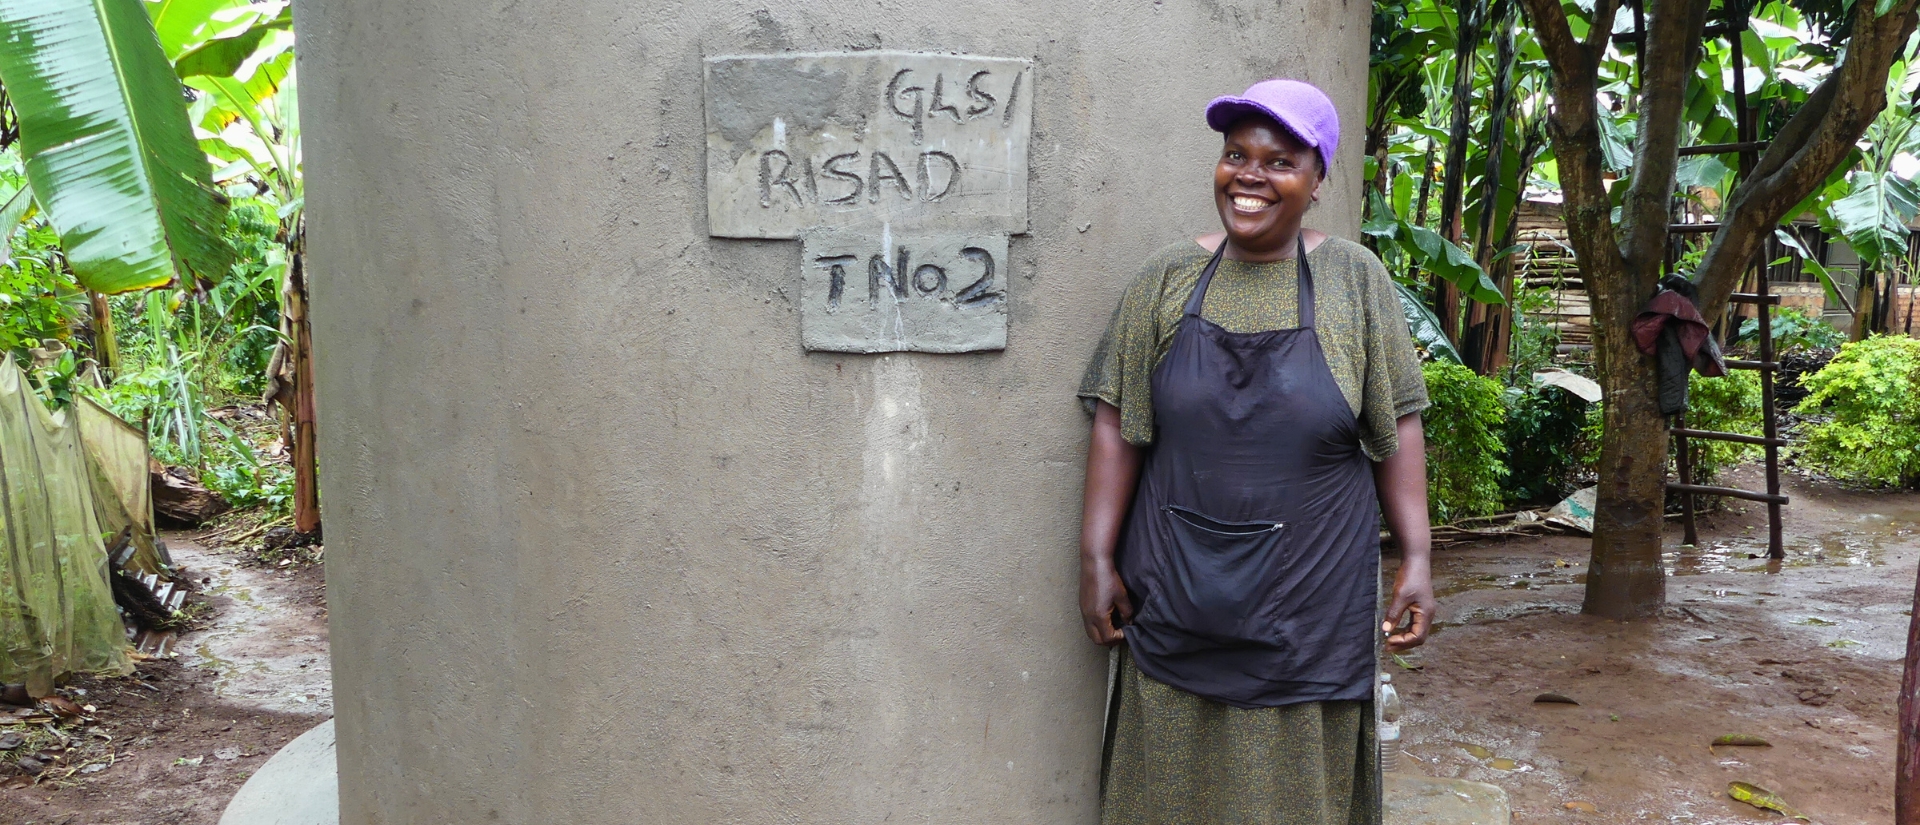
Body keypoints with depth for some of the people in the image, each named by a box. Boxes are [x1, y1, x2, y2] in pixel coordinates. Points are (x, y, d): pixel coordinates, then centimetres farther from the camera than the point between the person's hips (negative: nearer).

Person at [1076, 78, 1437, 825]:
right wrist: (1096, 558, -2)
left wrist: (1416, 560, -4)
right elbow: (1117, 425, 2)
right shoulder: (1169, 279, 2)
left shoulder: (1355, 280, 0)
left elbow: (1397, 429, 2)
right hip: (1175, 598, 1)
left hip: (1311, 607, -1)